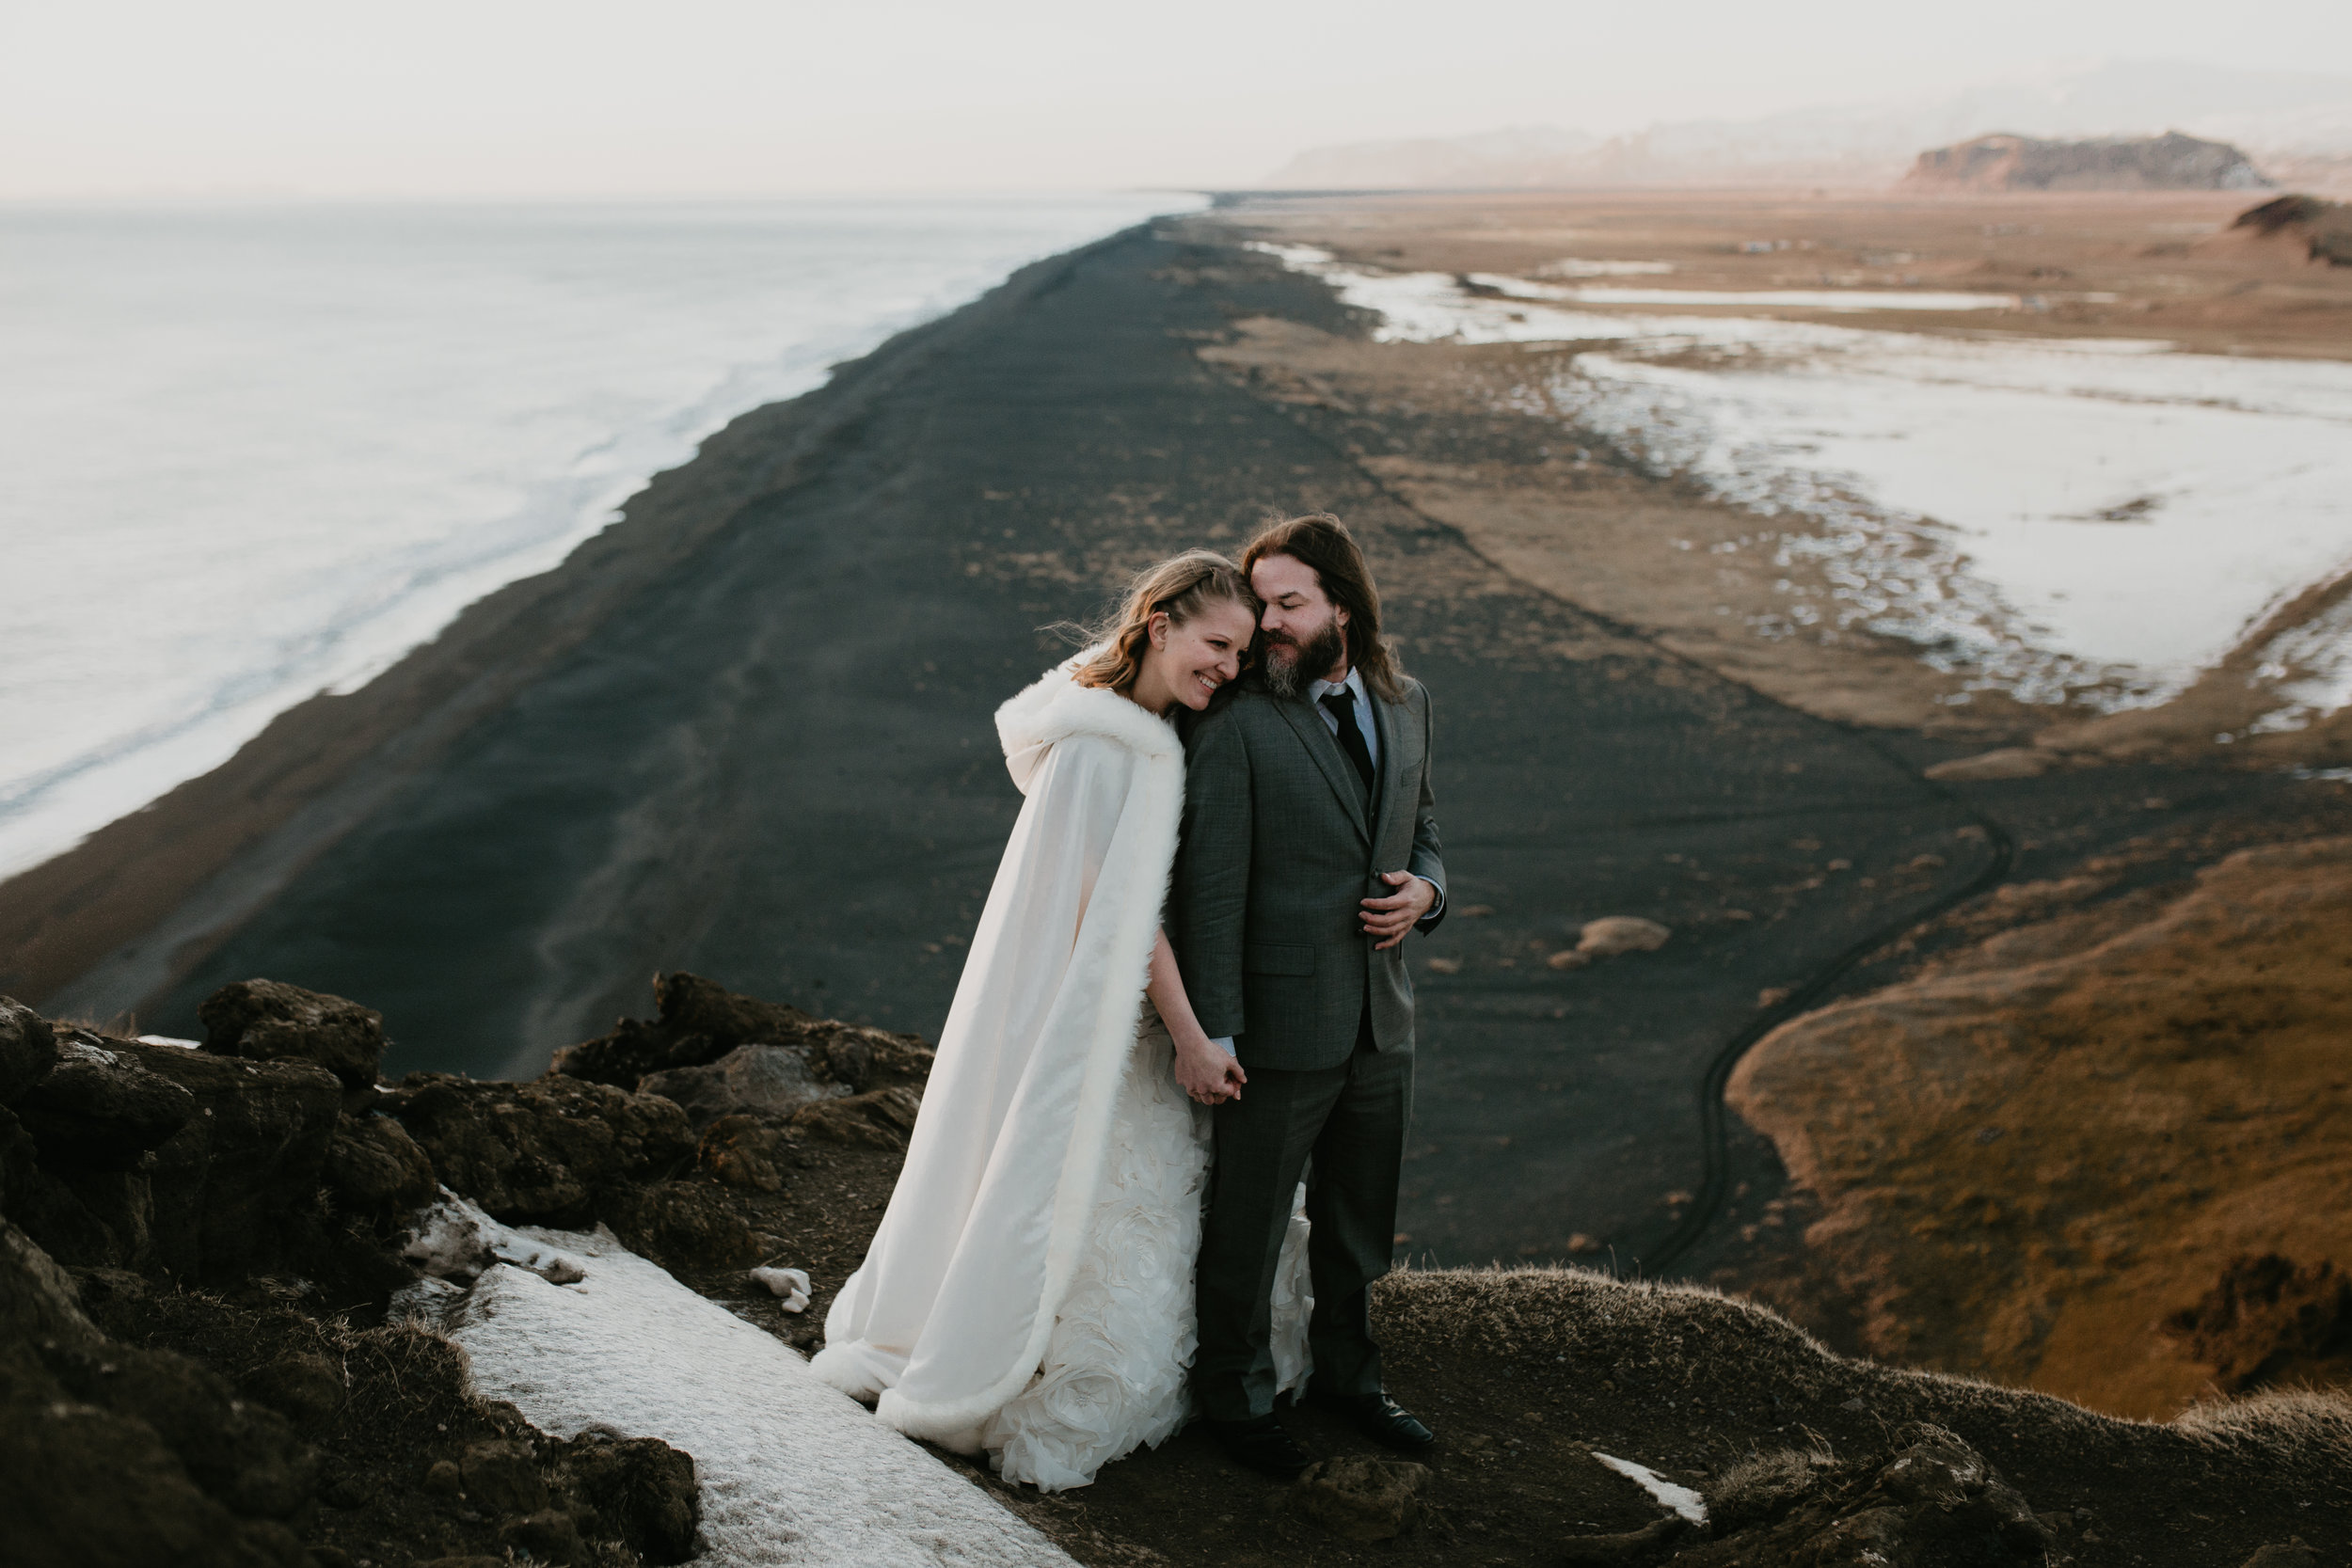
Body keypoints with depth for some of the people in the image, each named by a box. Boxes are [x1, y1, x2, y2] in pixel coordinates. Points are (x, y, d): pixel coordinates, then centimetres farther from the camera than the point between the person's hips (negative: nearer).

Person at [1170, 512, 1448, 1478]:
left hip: (1381, 1020, 6)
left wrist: (1424, 891, -5)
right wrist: (1213, 1033, -16)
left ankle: (1346, 1373, 42)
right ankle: (1235, 1397, 30)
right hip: (1282, 1025, -6)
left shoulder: (1405, 703, 6)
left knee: (1359, 1220, 21)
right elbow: (1210, 886, -14)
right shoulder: (1236, 723, -14)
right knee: (1248, 1225, 10)